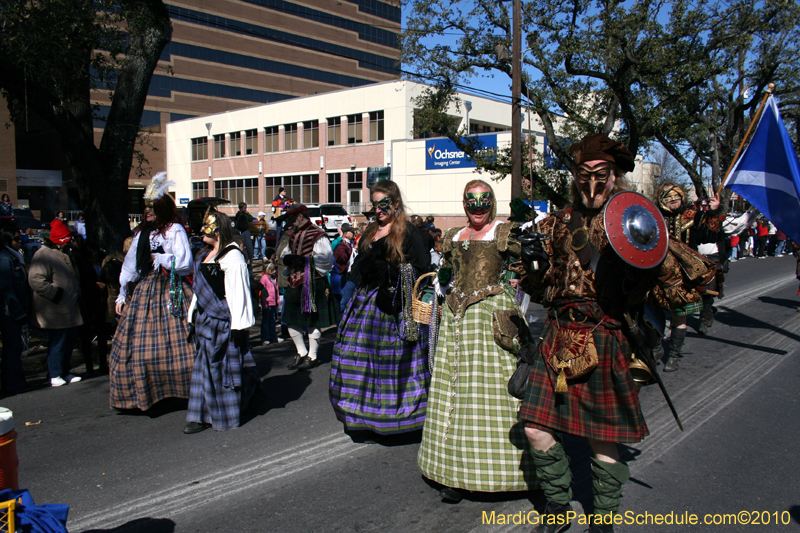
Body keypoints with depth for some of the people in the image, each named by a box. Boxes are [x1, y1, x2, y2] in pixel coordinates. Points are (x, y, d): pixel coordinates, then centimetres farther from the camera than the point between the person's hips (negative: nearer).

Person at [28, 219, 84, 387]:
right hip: (55, 311, -9)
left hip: (70, 309, 9)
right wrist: (55, 293, -20)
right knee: (57, 342, -4)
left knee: (70, 341, 12)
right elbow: (35, 279, -22)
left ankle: (65, 373, 23)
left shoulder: (65, 254, 20)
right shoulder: (43, 255, -12)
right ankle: (55, 375, 7)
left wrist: (77, 294, 22)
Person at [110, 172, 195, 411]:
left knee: (175, 343, -6)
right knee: (138, 344, 4)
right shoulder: (142, 232, 14)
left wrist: (159, 258, -4)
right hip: (144, 292, 6)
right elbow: (130, 265, 18)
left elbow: (185, 263, -11)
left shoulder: (175, 230, -2)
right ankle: (144, 393, 17)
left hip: (171, 292, -6)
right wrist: (122, 294, 17)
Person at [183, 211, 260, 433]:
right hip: (205, 321, 9)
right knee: (205, 368, 13)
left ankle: (227, 416, 16)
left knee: (222, 367, 2)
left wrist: (238, 327, -20)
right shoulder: (206, 255, 13)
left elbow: (238, 294, -18)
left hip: (223, 322, -9)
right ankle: (203, 416, 25)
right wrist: (193, 317, 21)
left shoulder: (232, 257, -15)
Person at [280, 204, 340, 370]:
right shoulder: (294, 235, 16)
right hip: (295, 283, 8)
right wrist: (288, 258, 0)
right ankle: (301, 353, 27)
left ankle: (312, 357, 15)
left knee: (312, 321, 1)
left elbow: (326, 258, -19)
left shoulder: (318, 235, -11)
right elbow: (286, 253, 24)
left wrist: (304, 260, -23)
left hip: (313, 283, -8)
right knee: (291, 319, 12)